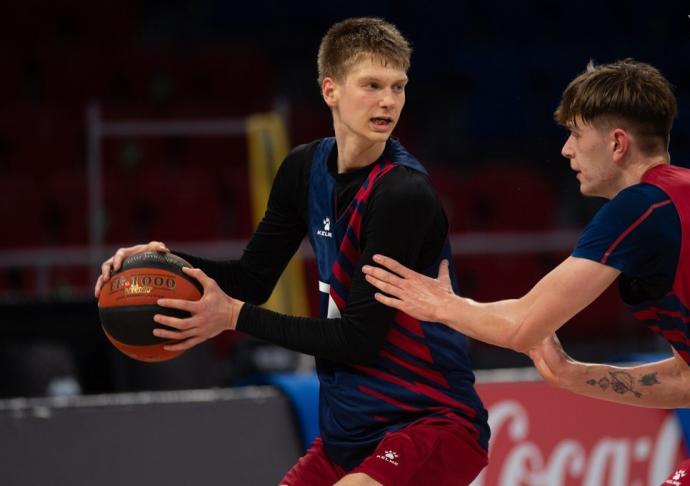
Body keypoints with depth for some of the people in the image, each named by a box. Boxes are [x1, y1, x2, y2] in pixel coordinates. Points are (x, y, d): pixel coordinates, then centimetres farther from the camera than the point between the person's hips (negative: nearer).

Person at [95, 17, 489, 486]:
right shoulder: (305, 169, 4)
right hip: (352, 427, 8)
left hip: (434, 421, -8)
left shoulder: (404, 194, -20)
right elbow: (254, 279, 12)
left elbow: (360, 338, -20)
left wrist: (236, 316, -18)